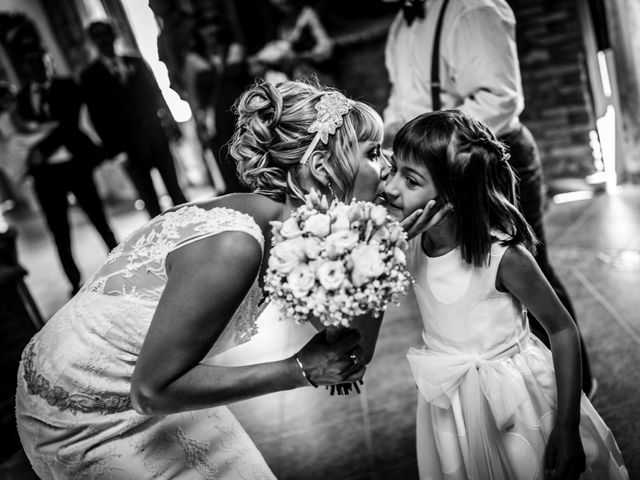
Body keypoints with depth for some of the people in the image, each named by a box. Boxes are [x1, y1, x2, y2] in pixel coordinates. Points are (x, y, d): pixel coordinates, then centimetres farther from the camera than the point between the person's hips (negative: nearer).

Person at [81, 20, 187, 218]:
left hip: (157, 137, 3)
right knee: (150, 202, 1)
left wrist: (169, 121, -1)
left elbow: (156, 93, 12)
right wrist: (114, 149, -9)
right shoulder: (90, 76, 3)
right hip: (129, 148, -2)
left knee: (176, 192, 8)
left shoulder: (136, 62, 13)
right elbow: (97, 117, -2)